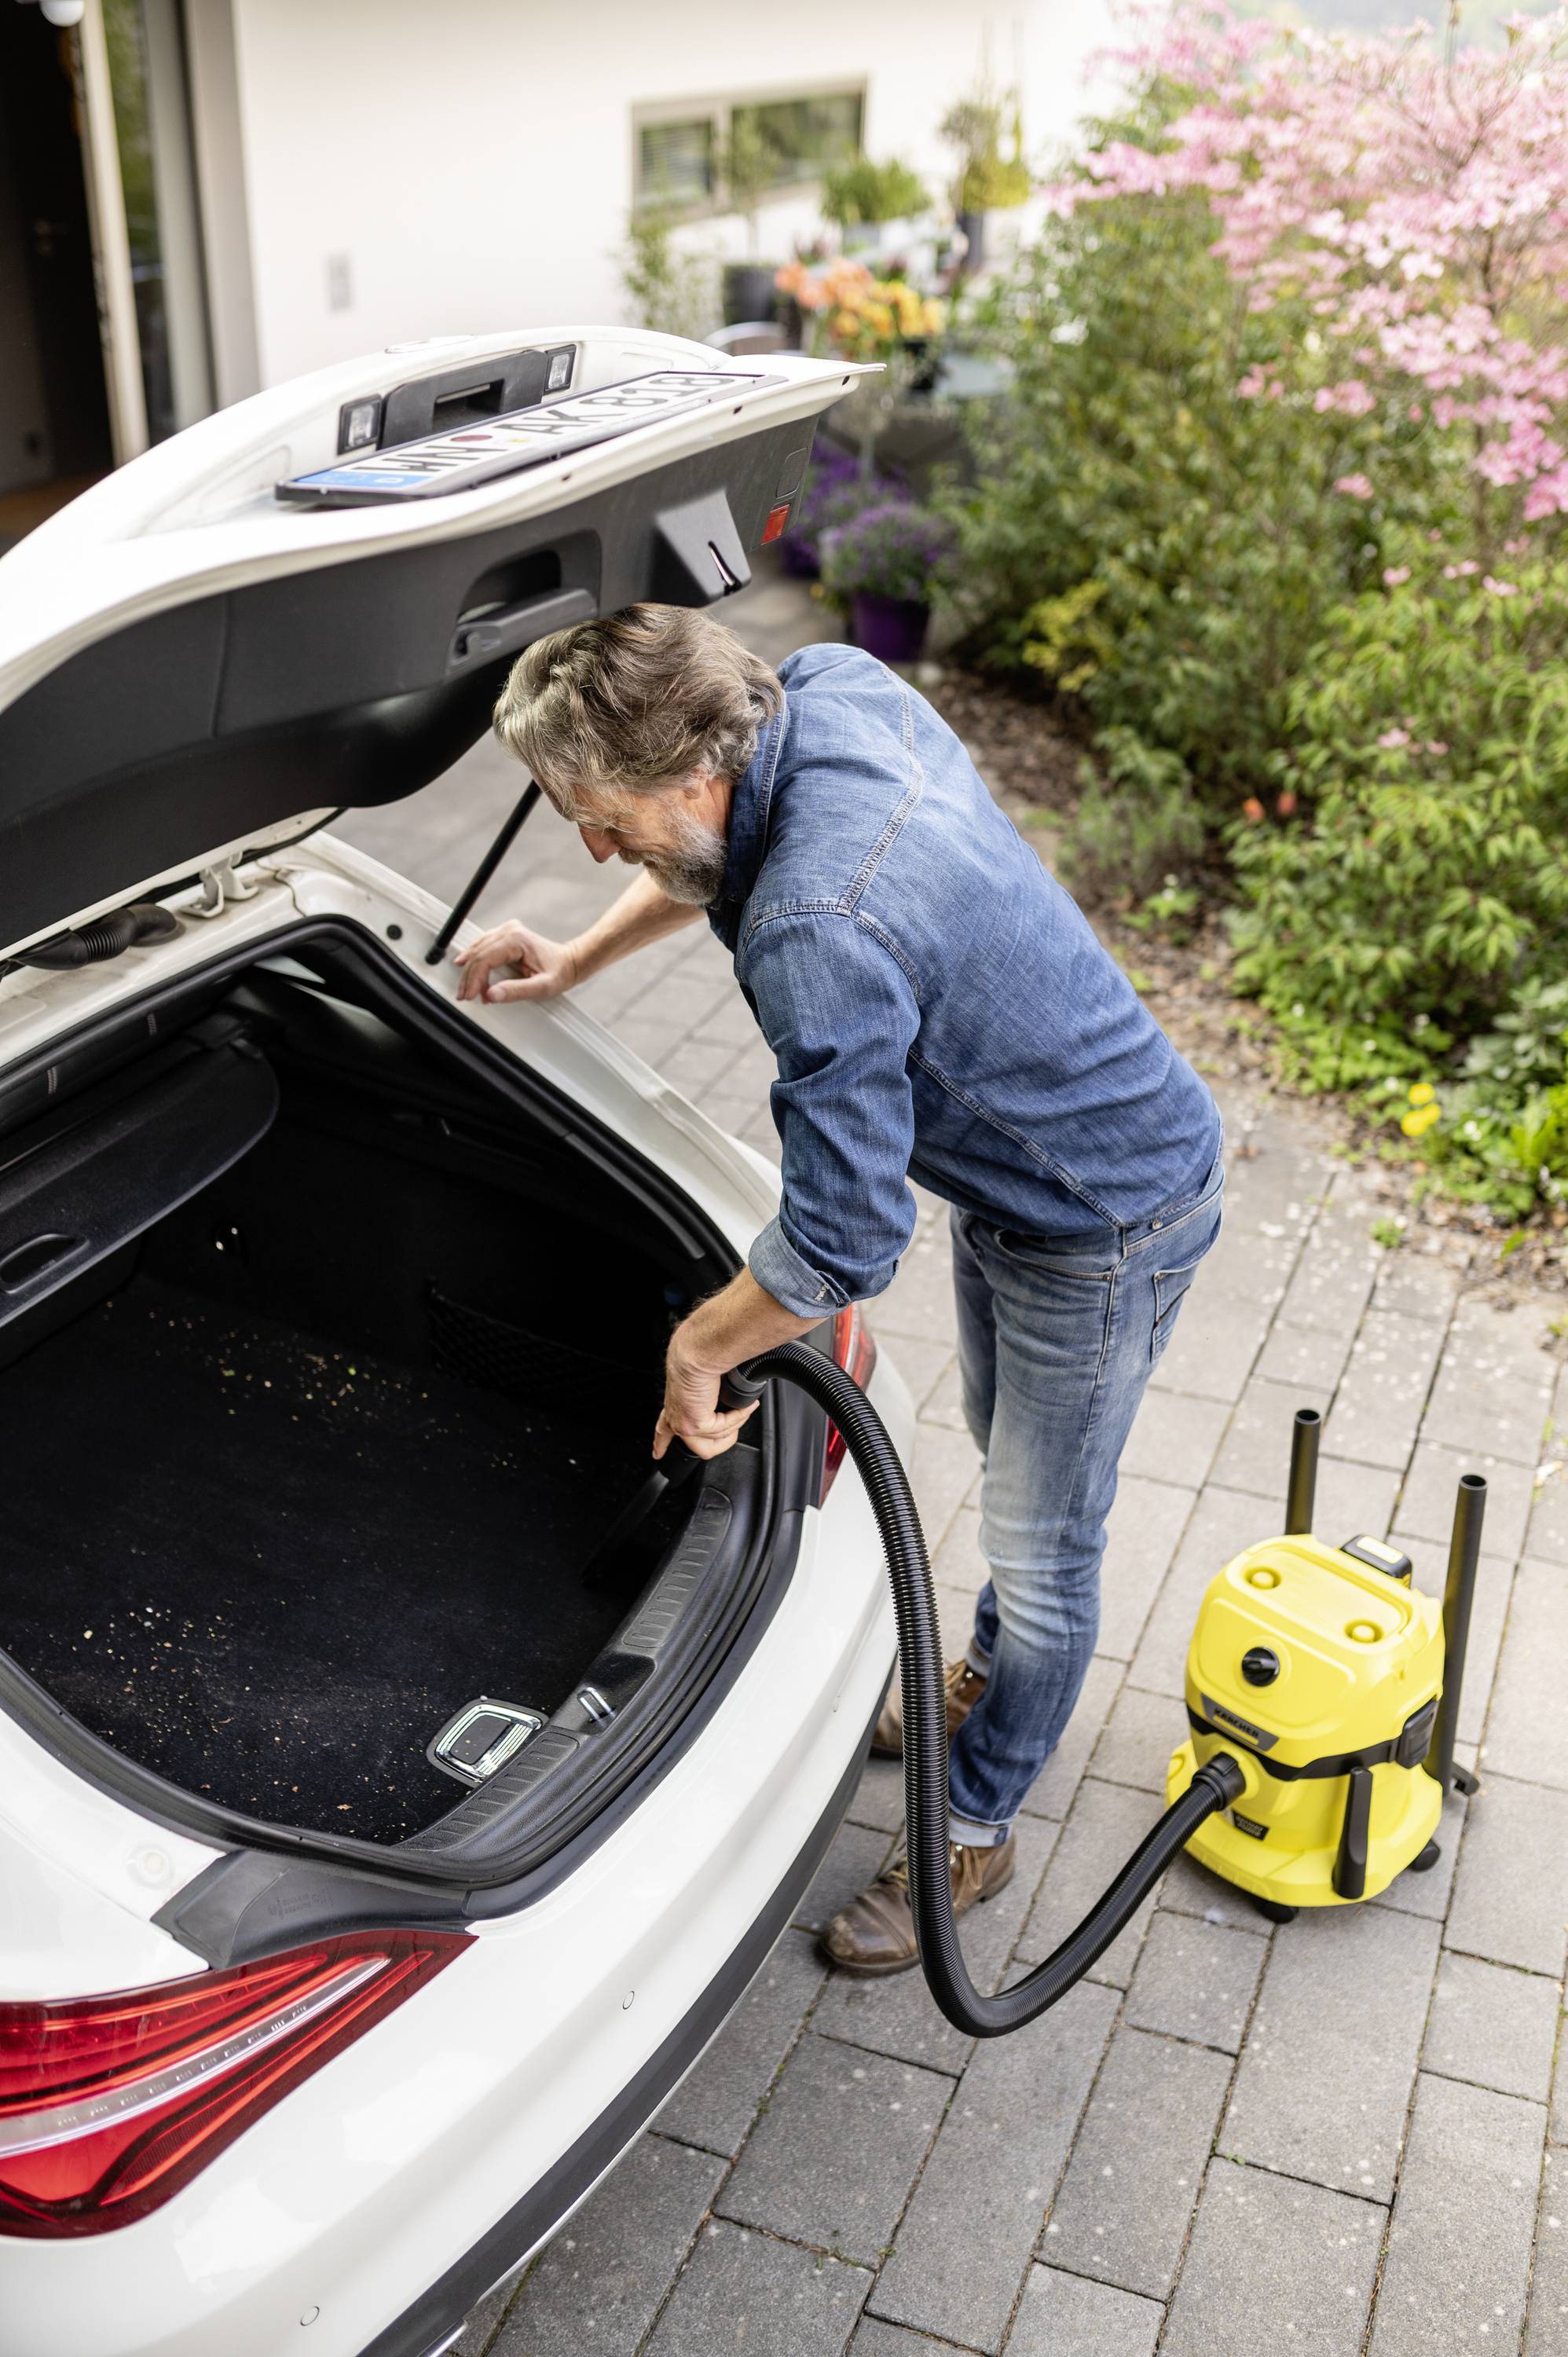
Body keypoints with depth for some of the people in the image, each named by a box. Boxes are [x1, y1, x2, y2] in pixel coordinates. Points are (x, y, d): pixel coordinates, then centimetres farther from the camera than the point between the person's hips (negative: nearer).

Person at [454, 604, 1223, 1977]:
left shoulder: (819, 940, -39)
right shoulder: (831, 686, -12)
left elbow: (846, 1244, -34)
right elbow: (736, 847, 12)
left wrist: (697, 1350, -17)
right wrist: (581, 958, 11)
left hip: (1104, 1228, -10)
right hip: (1015, 1163, 10)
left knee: (1041, 1545, 10)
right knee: (1012, 1456, 29)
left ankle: (975, 1829, 32)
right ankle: (993, 1678, 54)